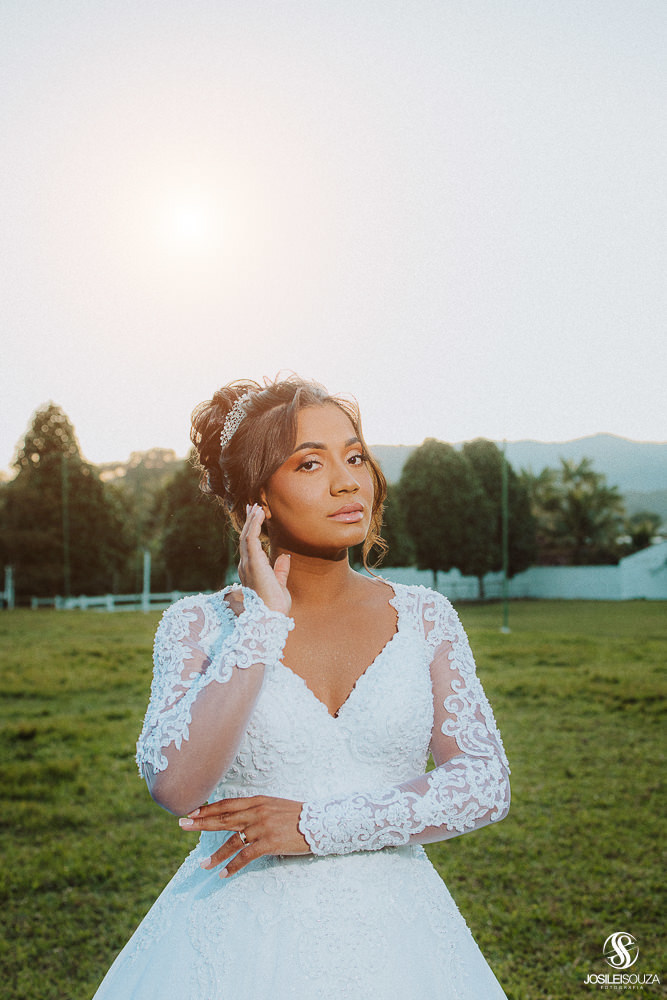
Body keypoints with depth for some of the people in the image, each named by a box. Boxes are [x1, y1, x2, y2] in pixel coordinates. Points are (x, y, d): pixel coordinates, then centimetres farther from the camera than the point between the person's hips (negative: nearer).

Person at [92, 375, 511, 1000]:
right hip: (239, 945, -1)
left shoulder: (423, 617, 0)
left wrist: (318, 825, -14)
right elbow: (176, 786, -18)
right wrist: (264, 619, -18)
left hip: (391, 938, 2)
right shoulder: (198, 625, -4)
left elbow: (486, 784, -6)